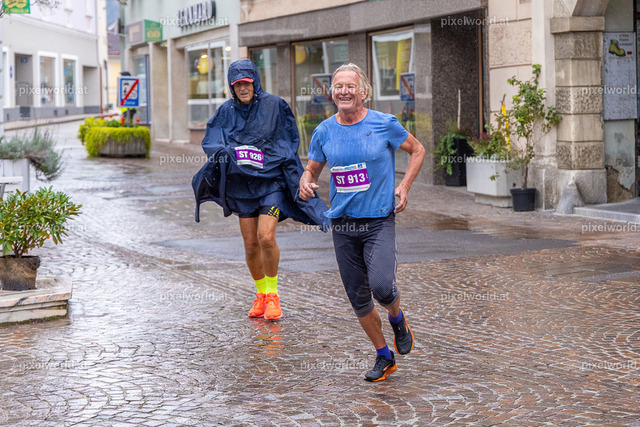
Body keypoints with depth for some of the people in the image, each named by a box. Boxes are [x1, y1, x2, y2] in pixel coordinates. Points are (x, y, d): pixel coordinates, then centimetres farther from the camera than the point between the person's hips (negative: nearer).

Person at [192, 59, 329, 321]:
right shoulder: (227, 111, 5)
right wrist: (223, 151, -20)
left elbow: (289, 143, 3)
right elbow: (210, 140, 2)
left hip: (271, 181, -3)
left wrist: (295, 180, -3)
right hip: (241, 184, 3)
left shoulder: (274, 106, -3)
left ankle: (272, 293, 1)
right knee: (250, 244, 5)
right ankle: (261, 293, 25)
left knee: (266, 238, -17)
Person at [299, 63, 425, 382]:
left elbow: (417, 150, 9)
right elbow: (311, 169, 16)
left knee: (381, 286, -21)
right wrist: (306, 185, -8)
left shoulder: (384, 124, -4)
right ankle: (384, 357, 24)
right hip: (342, 224, 4)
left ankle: (397, 320, 14)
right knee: (357, 297, 6)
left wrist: (404, 186, -3)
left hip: (379, 221, -3)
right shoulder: (324, 132, 4)